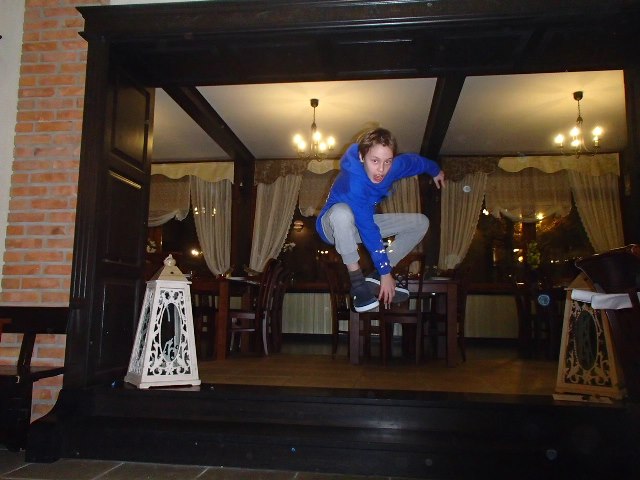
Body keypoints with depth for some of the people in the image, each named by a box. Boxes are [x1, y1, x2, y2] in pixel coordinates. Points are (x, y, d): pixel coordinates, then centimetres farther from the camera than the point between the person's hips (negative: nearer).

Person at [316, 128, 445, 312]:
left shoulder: (393, 167, -17)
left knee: (421, 223, 0)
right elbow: (368, 230, -37)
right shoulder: (354, 182, -37)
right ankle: (357, 282, -28)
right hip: (334, 227, -7)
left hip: (365, 221, 7)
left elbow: (414, 160, 7)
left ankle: (375, 279, -7)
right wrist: (386, 272, -34)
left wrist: (436, 170, 27)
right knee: (342, 211, -42)